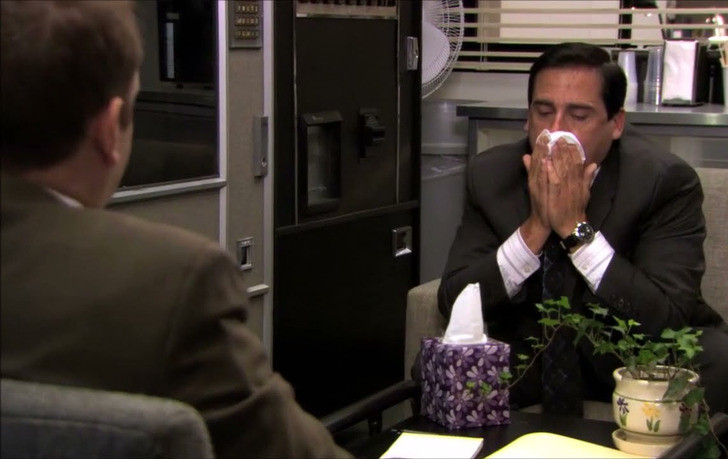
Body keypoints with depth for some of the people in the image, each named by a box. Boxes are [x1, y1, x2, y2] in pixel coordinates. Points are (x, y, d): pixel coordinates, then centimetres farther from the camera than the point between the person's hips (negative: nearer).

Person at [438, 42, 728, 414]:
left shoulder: (666, 180, -16)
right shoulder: (491, 173, -6)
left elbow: (668, 320, -24)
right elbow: (453, 301, -11)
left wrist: (576, 227, -30)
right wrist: (535, 228, -25)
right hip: (533, 356, 2)